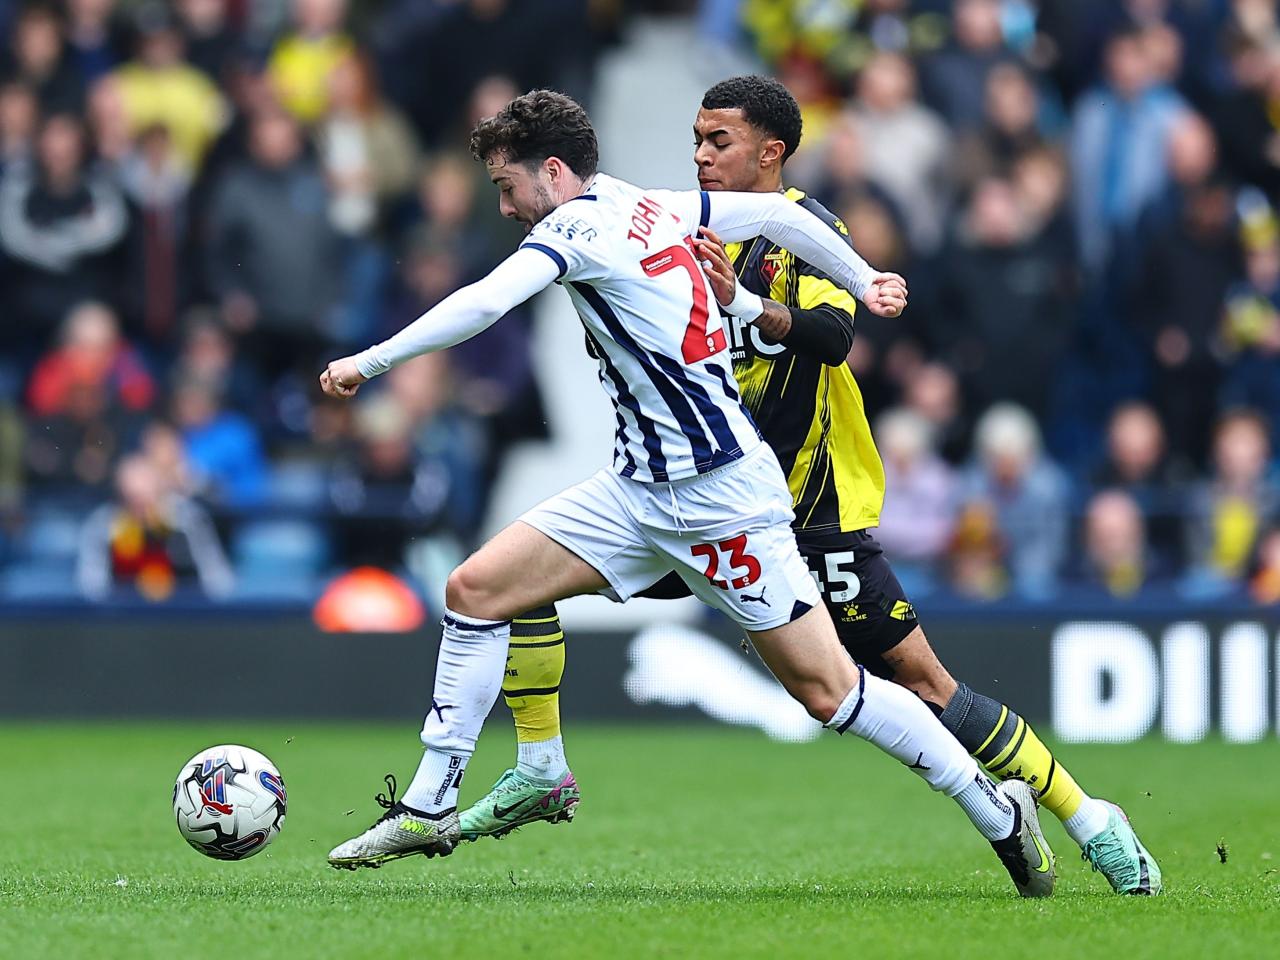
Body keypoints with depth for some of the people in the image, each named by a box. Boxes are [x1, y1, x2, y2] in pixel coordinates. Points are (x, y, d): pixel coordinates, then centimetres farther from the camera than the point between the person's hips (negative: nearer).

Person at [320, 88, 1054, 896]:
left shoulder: (581, 224, -13)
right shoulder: (654, 207, 11)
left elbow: (483, 304, -26)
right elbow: (777, 214, 19)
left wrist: (368, 363, -21)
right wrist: (863, 279, 31)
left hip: (720, 490, -9)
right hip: (642, 489, 9)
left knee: (824, 687, -4)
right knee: (475, 589, 1)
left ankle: (999, 811, 7)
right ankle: (431, 808, 7)